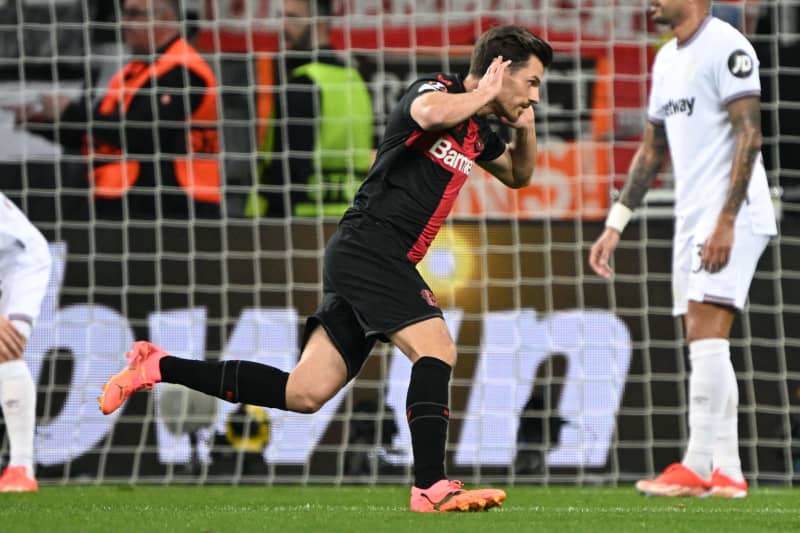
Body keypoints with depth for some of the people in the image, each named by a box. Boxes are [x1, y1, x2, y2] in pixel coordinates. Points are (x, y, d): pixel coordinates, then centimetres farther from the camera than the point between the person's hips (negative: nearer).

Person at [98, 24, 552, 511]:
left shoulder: (477, 132, 18)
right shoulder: (435, 89, -7)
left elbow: (518, 176, 35)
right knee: (437, 349, -22)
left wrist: (526, 127, 14)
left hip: (381, 262, 9)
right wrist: (484, 94, -15)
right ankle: (431, 487, -27)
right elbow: (432, 113, -33)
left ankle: (156, 367, 10)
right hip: (369, 245, -9)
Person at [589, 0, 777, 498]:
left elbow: (749, 136, -18)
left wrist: (726, 221, -23)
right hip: (692, 217, 9)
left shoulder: (725, 48, -11)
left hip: (731, 216, -9)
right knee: (707, 347, 6)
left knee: (706, 336, -16)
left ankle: (697, 466, -17)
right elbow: (652, 150, 23)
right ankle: (727, 472, 6)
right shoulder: (668, 59, 18)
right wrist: (615, 225, 18)